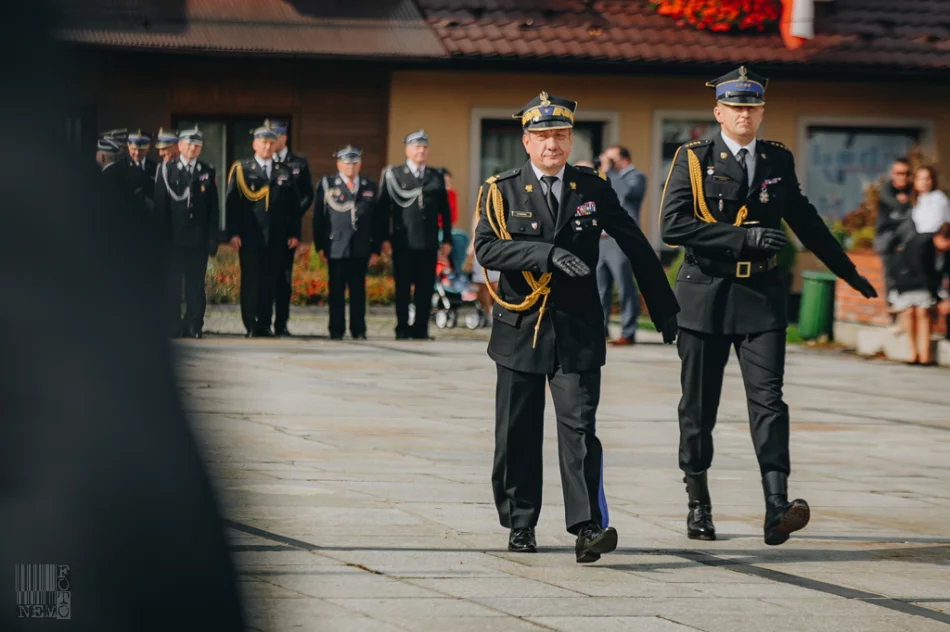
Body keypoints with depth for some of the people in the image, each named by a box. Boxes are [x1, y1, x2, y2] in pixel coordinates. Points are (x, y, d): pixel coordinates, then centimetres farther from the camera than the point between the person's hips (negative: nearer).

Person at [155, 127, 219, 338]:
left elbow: (213, 208, 8)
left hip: (198, 240, 1)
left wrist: (213, 238, 1)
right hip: (174, 239, -1)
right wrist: (162, 237, -5)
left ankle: (194, 327, 6)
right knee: (172, 286, -1)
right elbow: (160, 207, 2)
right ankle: (173, 328, 2)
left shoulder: (208, 172, 9)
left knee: (196, 285, 2)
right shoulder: (166, 171, 5)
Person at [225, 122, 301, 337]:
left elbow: (294, 205, 13)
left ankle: (265, 324, 9)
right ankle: (251, 326, 0)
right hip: (250, 237, -2)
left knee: (269, 282, 3)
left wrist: (294, 233, 5)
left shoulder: (285, 172, 13)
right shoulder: (241, 170, 5)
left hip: (276, 239, 2)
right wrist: (233, 233, -9)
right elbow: (232, 203, -1)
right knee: (250, 281, -3)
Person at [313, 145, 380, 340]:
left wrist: (375, 249, 6)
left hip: (360, 249, 2)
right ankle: (336, 330, 5)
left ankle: (358, 330, 7)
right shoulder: (326, 184, 6)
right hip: (336, 248, -2)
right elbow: (318, 217, 4)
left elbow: (376, 220, 11)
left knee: (358, 291, 3)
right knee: (336, 290, 0)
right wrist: (320, 246, -3)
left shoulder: (370, 187, 13)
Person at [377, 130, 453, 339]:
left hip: (428, 243, 2)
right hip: (403, 242, -2)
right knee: (402, 287, 1)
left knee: (425, 287, 0)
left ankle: (421, 328, 7)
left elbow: (445, 210, 13)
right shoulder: (392, 174, 4)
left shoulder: (437, 176, 13)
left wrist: (447, 239, 8)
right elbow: (383, 208, 1)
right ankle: (402, 329, 7)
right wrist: (384, 238, -6)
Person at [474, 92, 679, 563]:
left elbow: (636, 247, 11)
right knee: (518, 434, 7)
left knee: (579, 427, -12)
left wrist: (665, 311, 12)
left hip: (577, 331, -1)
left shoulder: (593, 189, 5)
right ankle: (520, 524, 22)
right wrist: (547, 253, -27)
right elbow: (487, 248, -15)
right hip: (520, 329, 1)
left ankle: (588, 528, -19)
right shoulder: (502, 192, 1)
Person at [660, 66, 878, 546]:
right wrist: (743, 237, -19)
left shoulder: (779, 160, 10)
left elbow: (804, 219, 23)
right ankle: (698, 504, 22)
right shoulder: (693, 160, -1)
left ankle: (777, 510, -21)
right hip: (706, 293, -1)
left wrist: (848, 271, 28)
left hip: (761, 295, 2)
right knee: (699, 407, 6)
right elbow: (673, 225, -14)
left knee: (768, 399, -12)